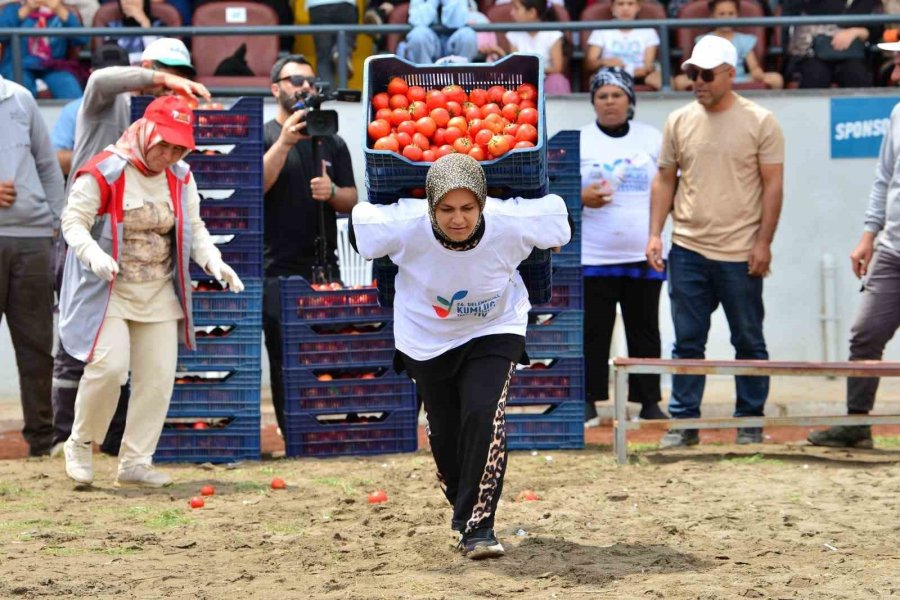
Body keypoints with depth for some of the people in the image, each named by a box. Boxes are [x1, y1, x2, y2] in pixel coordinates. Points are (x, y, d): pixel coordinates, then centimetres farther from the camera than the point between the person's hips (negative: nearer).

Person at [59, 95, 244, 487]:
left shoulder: (180, 178, 4)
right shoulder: (103, 172, -14)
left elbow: (194, 228, 10)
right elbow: (74, 221, -15)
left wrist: (212, 260, -9)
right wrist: (94, 254, -34)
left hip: (160, 293, 6)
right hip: (107, 290, -6)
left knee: (158, 377, 1)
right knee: (109, 366, -20)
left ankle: (135, 462, 12)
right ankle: (80, 444, 3)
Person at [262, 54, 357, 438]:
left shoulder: (331, 143, 16)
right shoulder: (264, 137, 3)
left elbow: (351, 200, 14)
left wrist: (331, 192, -9)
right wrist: (284, 143, -22)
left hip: (325, 269, 4)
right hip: (279, 271, -4)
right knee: (285, 360, -5)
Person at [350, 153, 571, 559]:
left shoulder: (511, 224, -30)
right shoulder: (404, 228, -31)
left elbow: (554, 210, -9)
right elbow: (357, 217, -13)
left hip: (494, 332, -1)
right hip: (427, 338, 1)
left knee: (484, 416, -21)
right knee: (445, 434, 9)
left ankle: (477, 526, -12)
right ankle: (467, 515, 36)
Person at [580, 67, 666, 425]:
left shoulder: (652, 138, 10)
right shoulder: (578, 141, 4)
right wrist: (581, 197, -15)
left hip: (644, 257, 2)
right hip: (593, 257, -1)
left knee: (645, 329, 5)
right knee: (592, 330, 0)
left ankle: (649, 400, 11)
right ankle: (588, 400, 7)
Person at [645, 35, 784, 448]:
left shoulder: (759, 122, -2)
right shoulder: (679, 122, 7)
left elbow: (773, 184, -3)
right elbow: (665, 180, 12)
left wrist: (763, 242, -9)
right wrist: (655, 234, 3)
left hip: (740, 255, -3)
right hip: (687, 251, 3)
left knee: (748, 341, 5)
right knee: (687, 341, 4)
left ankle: (750, 422, 14)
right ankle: (684, 421, 9)